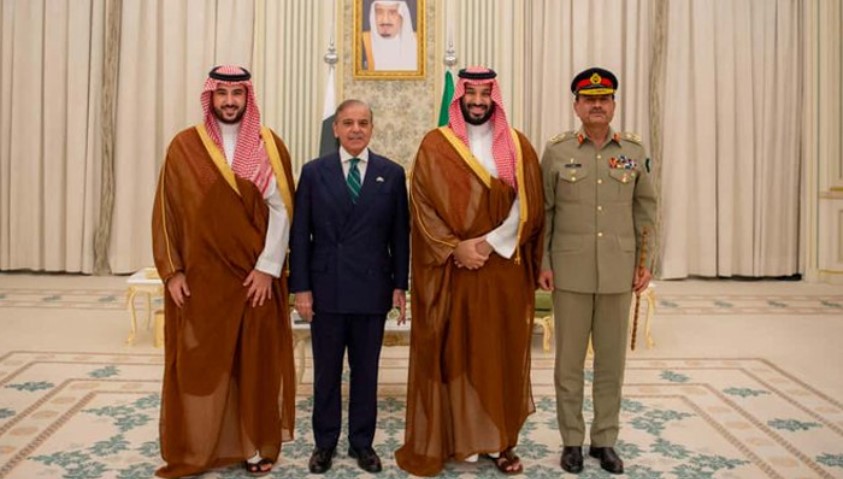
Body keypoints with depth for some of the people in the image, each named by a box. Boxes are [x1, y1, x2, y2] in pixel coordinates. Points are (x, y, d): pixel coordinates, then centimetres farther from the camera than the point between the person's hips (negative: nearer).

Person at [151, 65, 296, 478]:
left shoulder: (269, 144, 1)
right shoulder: (184, 146, 1)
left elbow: (281, 209, -4)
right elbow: (166, 211, 2)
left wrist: (267, 268, -11)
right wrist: (171, 270, -4)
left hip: (256, 275, 0)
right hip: (200, 275, 0)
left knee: (254, 362, 8)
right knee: (197, 364, 6)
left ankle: (255, 444, 22)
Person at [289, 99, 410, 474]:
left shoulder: (392, 173, 3)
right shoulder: (314, 172, 2)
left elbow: (400, 234, 4)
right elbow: (300, 234, 0)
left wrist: (400, 284, 1)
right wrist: (300, 287, -5)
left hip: (372, 289, 0)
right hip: (326, 288, 0)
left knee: (366, 371, 10)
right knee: (326, 372, 11)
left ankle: (362, 442, 25)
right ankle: (325, 442, 26)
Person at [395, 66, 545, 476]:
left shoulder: (517, 146, 7)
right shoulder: (434, 146, 2)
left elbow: (528, 205, 0)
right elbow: (424, 205, -4)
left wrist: (490, 243, -13)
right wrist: (457, 247, -15)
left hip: (503, 267, 2)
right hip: (450, 267, -1)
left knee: (500, 353, 7)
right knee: (453, 351, 3)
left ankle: (500, 440, 19)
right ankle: (456, 437, 15)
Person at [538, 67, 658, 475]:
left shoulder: (634, 151, 5)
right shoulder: (556, 151, 0)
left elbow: (646, 209, 9)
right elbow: (543, 211, 2)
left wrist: (645, 263, 4)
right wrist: (542, 265, -2)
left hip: (618, 274, 2)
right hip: (570, 273, -2)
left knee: (612, 360, 9)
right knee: (569, 360, 6)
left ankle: (604, 440, 24)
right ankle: (572, 441, 21)